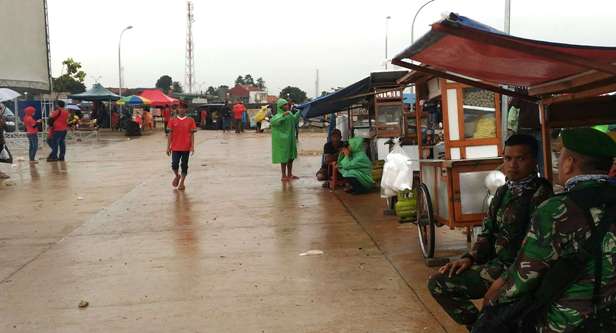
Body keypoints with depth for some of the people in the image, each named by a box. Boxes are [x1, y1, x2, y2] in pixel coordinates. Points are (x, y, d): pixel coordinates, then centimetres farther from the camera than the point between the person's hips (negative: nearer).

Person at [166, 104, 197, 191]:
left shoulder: (190, 120, 1)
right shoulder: (173, 120, 3)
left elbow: (192, 134, 1)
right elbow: (170, 134, 5)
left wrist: (192, 147, -6)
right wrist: (168, 147, 2)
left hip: (186, 148, 0)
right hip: (175, 147, 1)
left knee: (184, 166, 5)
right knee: (174, 165, -4)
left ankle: (182, 183, 16)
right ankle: (177, 176, 27)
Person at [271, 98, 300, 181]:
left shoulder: (290, 114, 8)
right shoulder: (278, 115, -14)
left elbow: (294, 120, 29)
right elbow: (273, 121, -35)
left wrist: (299, 112, 19)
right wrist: (283, 115, -41)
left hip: (290, 139, 8)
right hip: (283, 140, -8)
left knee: (291, 157, 13)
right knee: (284, 158, -3)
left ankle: (289, 174, 24)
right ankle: (284, 176, 3)